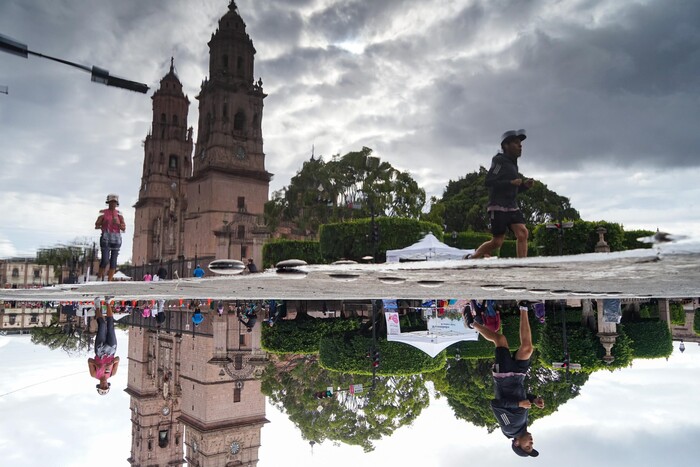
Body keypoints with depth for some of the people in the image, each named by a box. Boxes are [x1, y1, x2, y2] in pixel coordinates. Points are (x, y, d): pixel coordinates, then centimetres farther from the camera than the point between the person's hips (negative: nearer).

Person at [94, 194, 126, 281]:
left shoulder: (119, 214, 9)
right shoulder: (103, 212, 4)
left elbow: (124, 228, 2)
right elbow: (96, 226, 4)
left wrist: (117, 223, -16)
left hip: (116, 239, 2)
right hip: (106, 238, -2)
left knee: (113, 261, -1)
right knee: (105, 260, -13)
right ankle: (99, 277, 9)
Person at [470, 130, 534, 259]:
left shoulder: (512, 164, 20)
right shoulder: (499, 161, -6)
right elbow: (489, 182, -17)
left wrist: (525, 185, 6)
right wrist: (510, 182, -21)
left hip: (511, 206, 8)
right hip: (498, 206, -8)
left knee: (522, 233, -10)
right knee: (497, 241, -7)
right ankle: (472, 258, 11)